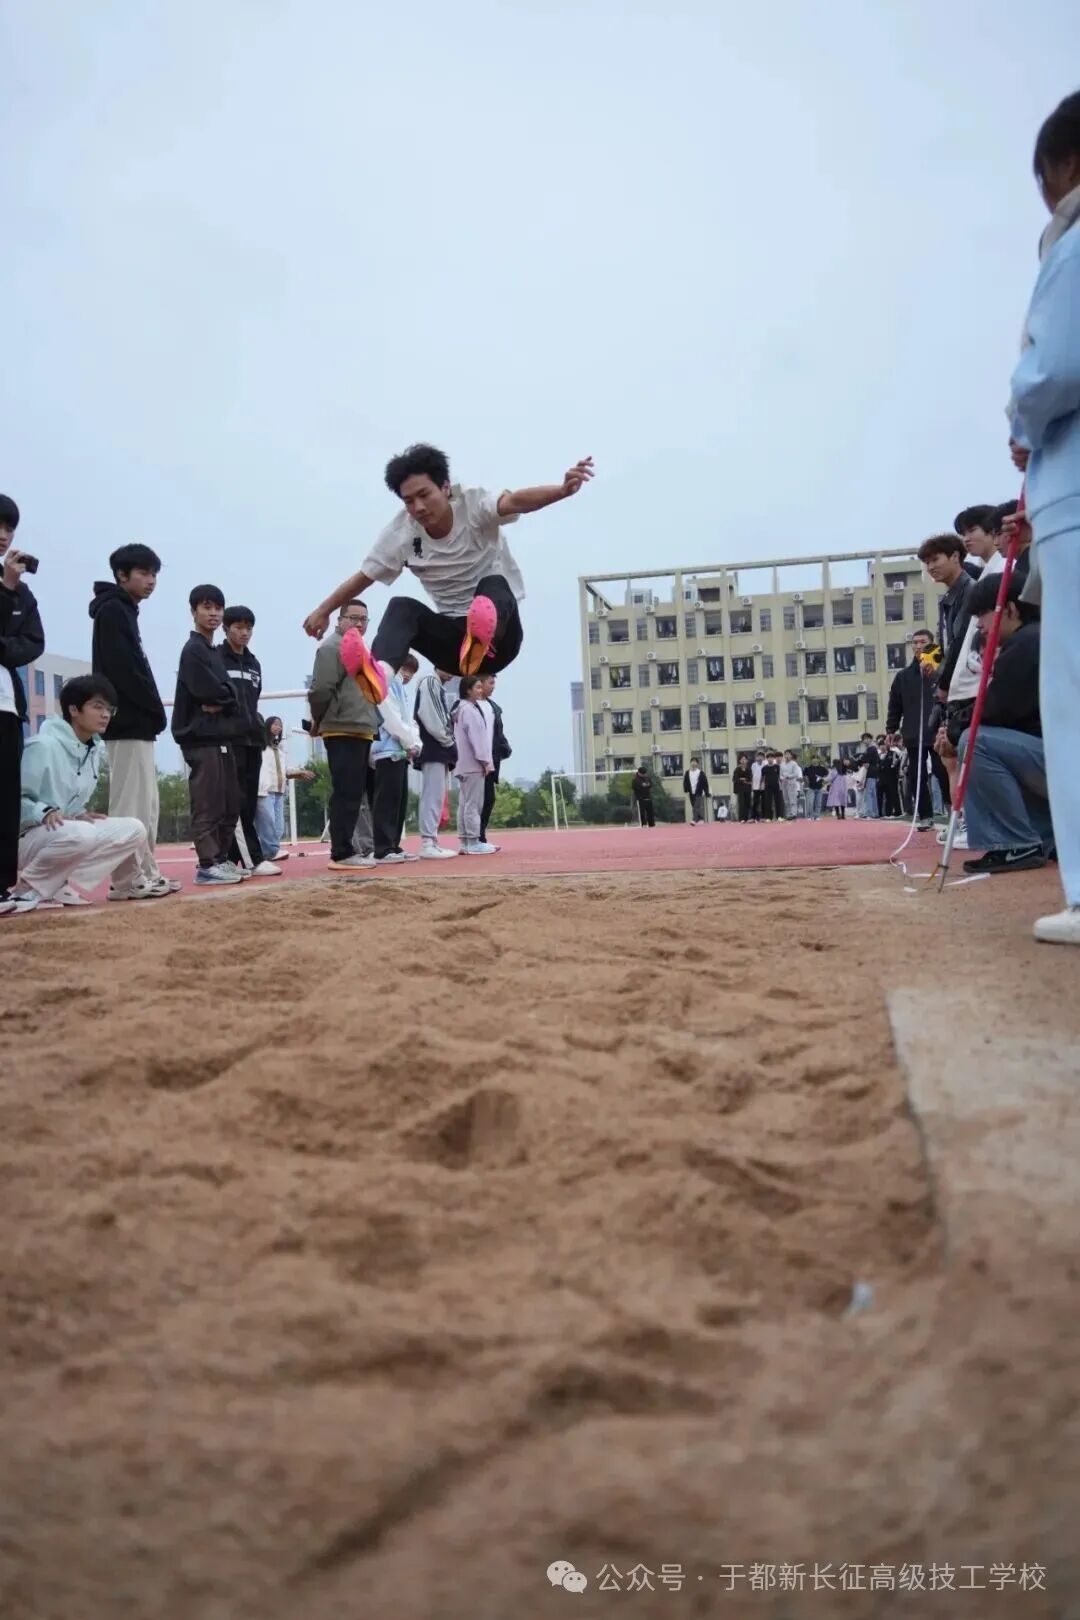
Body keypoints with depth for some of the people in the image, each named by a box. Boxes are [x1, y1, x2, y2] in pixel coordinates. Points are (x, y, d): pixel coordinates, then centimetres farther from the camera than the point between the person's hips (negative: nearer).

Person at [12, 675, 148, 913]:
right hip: (26, 838, -8)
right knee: (80, 835, -38)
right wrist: (44, 812, -30)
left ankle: (65, 888, -12)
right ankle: (26, 889, -16)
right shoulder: (44, 746, -17)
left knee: (134, 829, -8)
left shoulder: (97, 751, 6)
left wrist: (80, 816, -3)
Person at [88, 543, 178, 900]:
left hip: (136, 723, 10)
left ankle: (146, 873, 15)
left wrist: (152, 714, 10)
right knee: (130, 803, -9)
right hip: (128, 723, -10)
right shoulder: (112, 611, -8)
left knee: (145, 803, 11)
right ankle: (128, 879, -8)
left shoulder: (123, 612, 21)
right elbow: (124, 670, -18)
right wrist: (156, 711, -12)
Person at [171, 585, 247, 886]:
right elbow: (208, 691, -18)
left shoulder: (215, 652, 20)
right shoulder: (193, 650, -7)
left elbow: (229, 693, 14)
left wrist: (222, 701, -7)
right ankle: (207, 864, -6)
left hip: (222, 736, 9)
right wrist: (229, 697, -1)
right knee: (207, 805, -8)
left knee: (231, 804, 11)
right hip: (201, 737, -9)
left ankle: (221, 859, 18)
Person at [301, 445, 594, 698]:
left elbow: (513, 501, -34)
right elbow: (363, 577, 11)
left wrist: (562, 490, -54)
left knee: (493, 585, -35)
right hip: (453, 635, 3)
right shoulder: (401, 534, -4)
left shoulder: (473, 504, -13)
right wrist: (323, 611, 18)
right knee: (401, 608, -25)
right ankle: (376, 675, -53)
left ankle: (481, 641, -70)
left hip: (497, 636, -3)